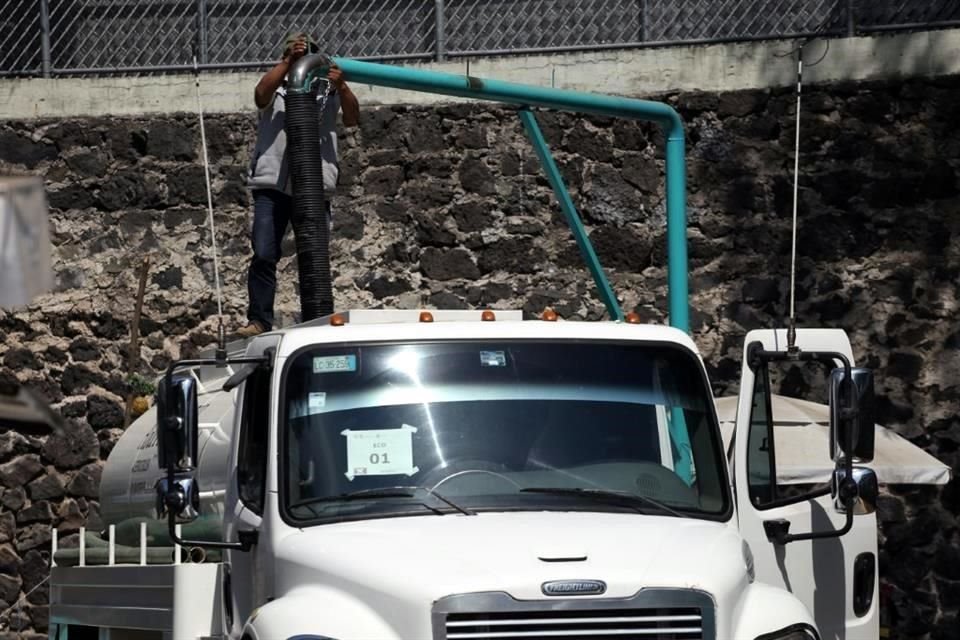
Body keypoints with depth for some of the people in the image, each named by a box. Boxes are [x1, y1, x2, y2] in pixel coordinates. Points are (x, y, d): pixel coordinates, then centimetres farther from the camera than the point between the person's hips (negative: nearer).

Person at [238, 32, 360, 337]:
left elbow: (352, 119, -2)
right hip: (272, 185, -1)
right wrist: (287, 61, -17)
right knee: (264, 255, -9)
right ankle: (259, 320, -6)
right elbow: (261, 95, -10)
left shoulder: (328, 92, 14)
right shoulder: (277, 89, 12)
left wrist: (341, 87, -19)